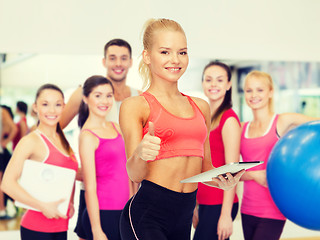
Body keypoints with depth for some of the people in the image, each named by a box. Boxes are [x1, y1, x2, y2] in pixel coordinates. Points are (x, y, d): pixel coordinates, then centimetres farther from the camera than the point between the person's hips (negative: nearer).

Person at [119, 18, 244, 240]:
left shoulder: (201, 107, 16)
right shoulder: (135, 106, -1)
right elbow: (135, 174, -9)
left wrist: (222, 181, 0)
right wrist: (140, 154, -31)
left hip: (184, 216, 6)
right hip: (147, 214, -5)